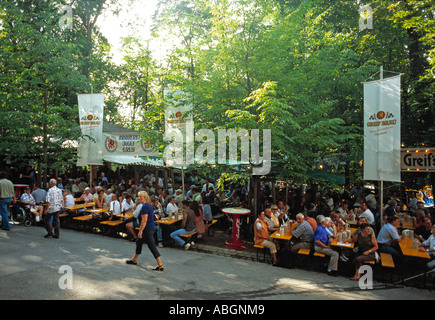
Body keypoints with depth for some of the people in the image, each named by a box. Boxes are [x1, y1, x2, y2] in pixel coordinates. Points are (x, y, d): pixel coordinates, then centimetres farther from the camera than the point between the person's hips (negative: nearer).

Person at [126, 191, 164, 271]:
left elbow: (144, 220, -24)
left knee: (152, 247, -7)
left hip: (147, 230, -11)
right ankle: (134, 260, 40)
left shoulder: (144, 207, -19)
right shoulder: (149, 205, 12)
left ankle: (160, 266, -4)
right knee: (139, 242, 24)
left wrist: (140, 231, -21)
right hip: (151, 227, 11)